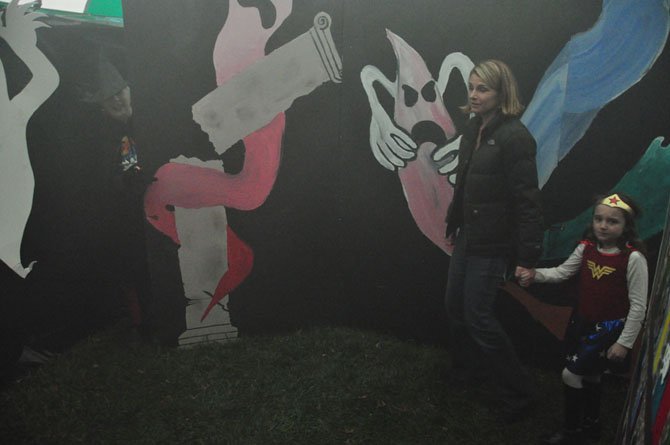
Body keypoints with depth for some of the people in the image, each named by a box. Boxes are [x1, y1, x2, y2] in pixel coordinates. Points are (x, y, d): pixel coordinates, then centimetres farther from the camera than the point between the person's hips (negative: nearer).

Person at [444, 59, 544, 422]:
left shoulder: (514, 136, -18)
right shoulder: (474, 127, 6)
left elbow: (527, 201, -20)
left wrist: (527, 256, -20)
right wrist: (453, 223, 17)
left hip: (492, 244, -8)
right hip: (467, 236, 8)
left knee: (478, 317, -1)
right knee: (455, 305, 18)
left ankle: (517, 395, 18)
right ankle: (465, 365, 44)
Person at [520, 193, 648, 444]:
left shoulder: (633, 258, -19)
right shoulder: (586, 248, -4)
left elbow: (638, 305, -16)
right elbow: (562, 272, 0)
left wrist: (624, 342, -14)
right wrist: (535, 275, -19)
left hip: (609, 328, -6)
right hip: (582, 322, 6)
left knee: (571, 374, -4)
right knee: (588, 376, 21)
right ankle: (590, 424, 44)